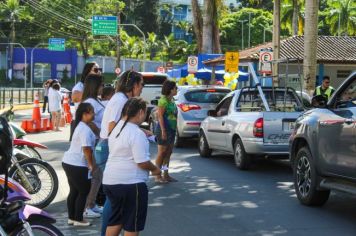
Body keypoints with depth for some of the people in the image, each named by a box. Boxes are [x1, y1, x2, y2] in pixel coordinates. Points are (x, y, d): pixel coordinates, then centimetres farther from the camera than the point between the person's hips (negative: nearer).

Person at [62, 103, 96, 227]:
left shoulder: (80, 126, 14)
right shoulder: (85, 129, -18)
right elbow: (86, 148, -23)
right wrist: (90, 164, -14)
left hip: (69, 162, 10)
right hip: (77, 165, -10)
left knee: (74, 191, 17)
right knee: (83, 192, 2)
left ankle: (71, 217, 24)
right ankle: (78, 219, 8)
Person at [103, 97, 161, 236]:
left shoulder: (116, 129, 10)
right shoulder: (137, 134, -18)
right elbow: (142, 162, -20)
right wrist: (155, 169, -2)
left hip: (110, 181, 8)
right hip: (130, 183, -8)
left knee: (116, 220, 19)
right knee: (132, 225, 5)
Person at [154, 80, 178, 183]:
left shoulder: (171, 100, 14)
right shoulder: (163, 100, -14)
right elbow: (160, 116, -17)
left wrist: (174, 129, 19)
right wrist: (163, 131, -21)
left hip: (171, 129, 9)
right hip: (165, 129, -9)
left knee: (168, 152, 11)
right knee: (162, 152, -4)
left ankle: (166, 175, 18)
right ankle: (158, 176, 1)